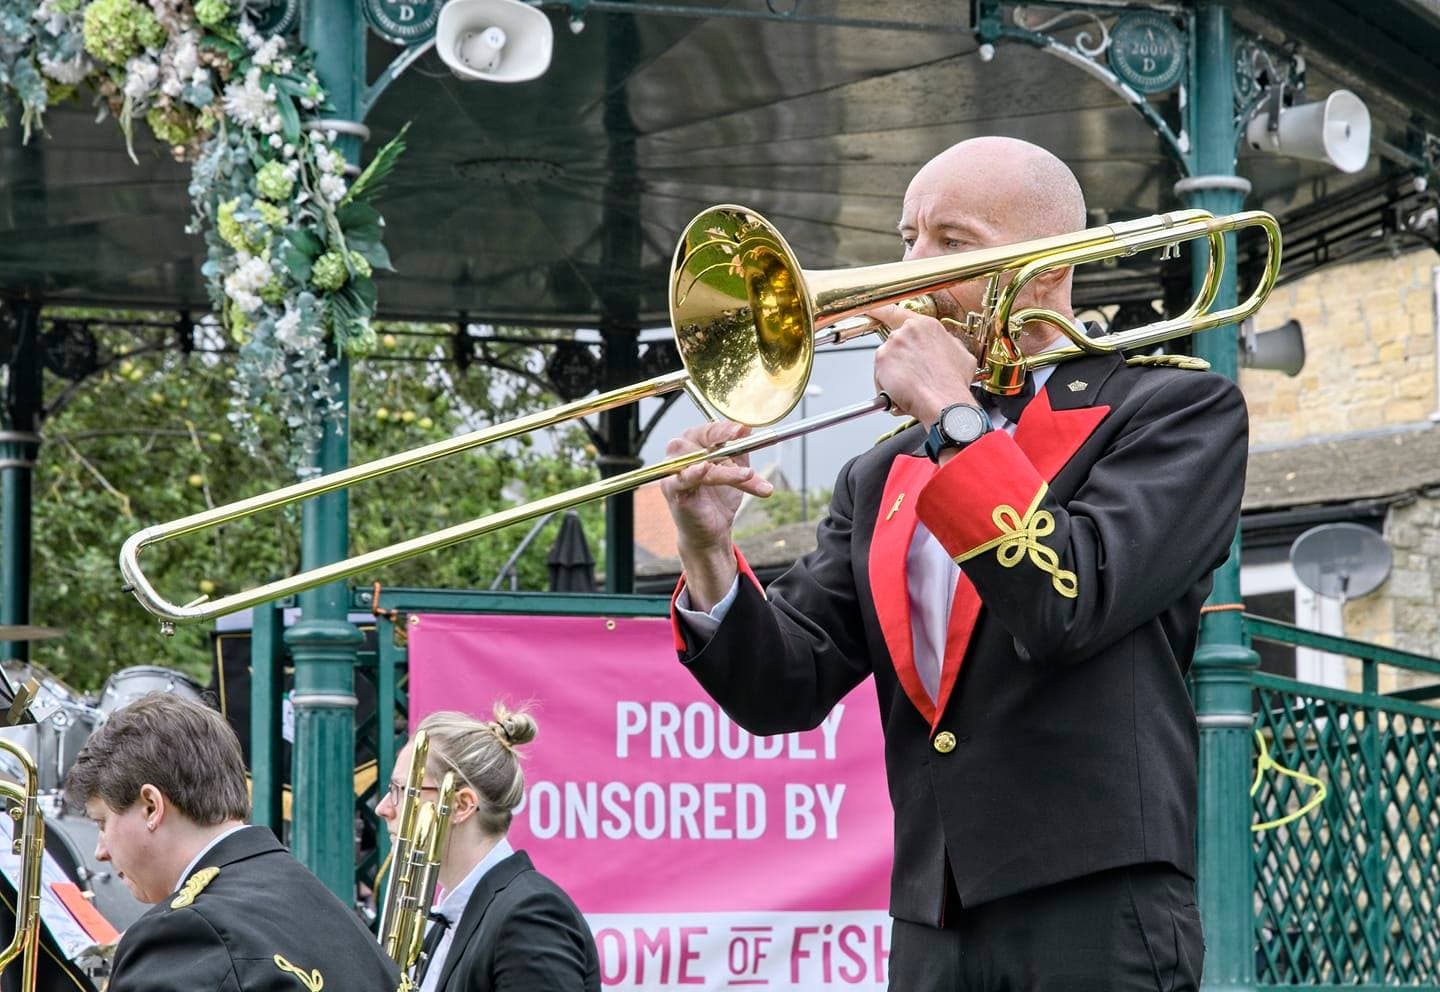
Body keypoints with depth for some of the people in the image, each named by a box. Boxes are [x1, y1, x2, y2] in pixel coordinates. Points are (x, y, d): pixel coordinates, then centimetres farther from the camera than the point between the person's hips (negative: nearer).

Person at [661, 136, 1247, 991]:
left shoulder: (1180, 410, 1)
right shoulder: (880, 481, 17)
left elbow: (1068, 606, -14)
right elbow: (786, 690, 9)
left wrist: (954, 414, -8)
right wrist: (708, 554, -8)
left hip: (1094, 919, -5)